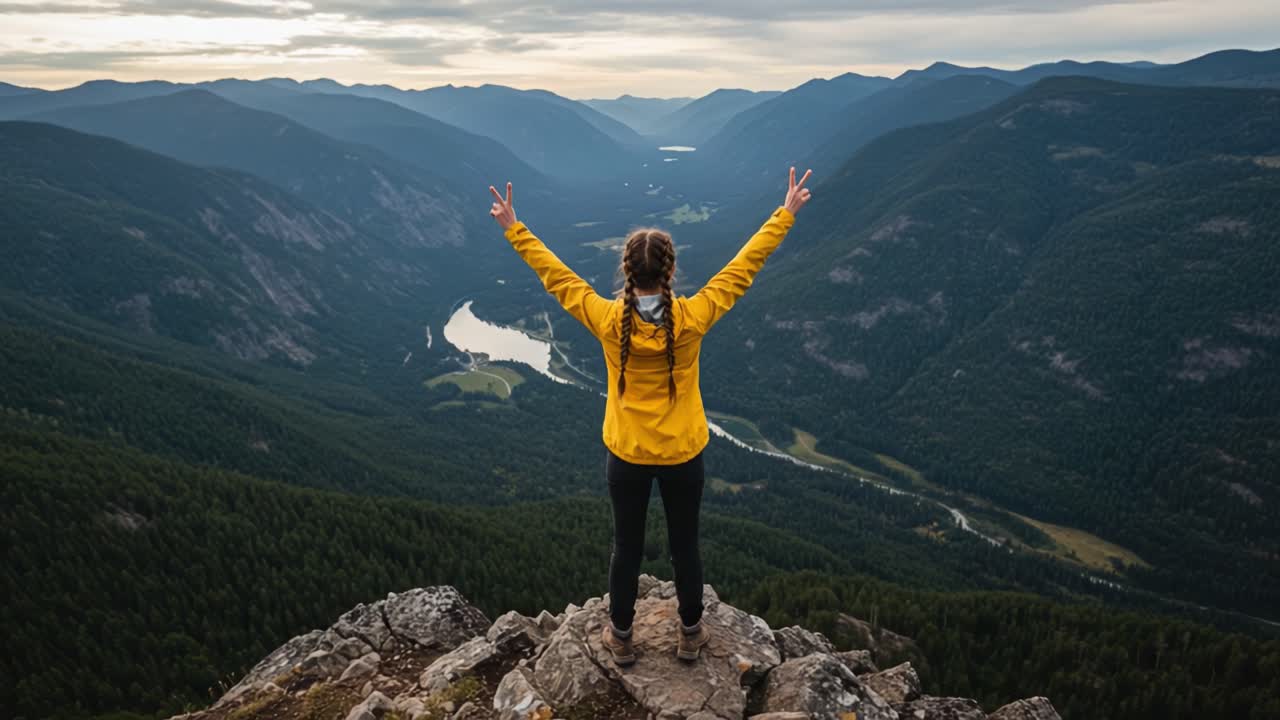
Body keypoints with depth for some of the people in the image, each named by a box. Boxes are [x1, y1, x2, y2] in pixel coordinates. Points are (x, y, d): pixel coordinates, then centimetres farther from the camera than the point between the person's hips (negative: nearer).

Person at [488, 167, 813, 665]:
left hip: (626, 455, 0)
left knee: (627, 547, 18)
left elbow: (555, 275, -6)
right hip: (683, 454, 0)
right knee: (685, 545, 19)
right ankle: (690, 635, 37)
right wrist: (785, 213, 2)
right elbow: (745, 265, -9)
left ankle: (621, 639, 36)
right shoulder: (693, 318, -19)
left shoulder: (607, 320, -18)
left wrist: (514, 229, 7)